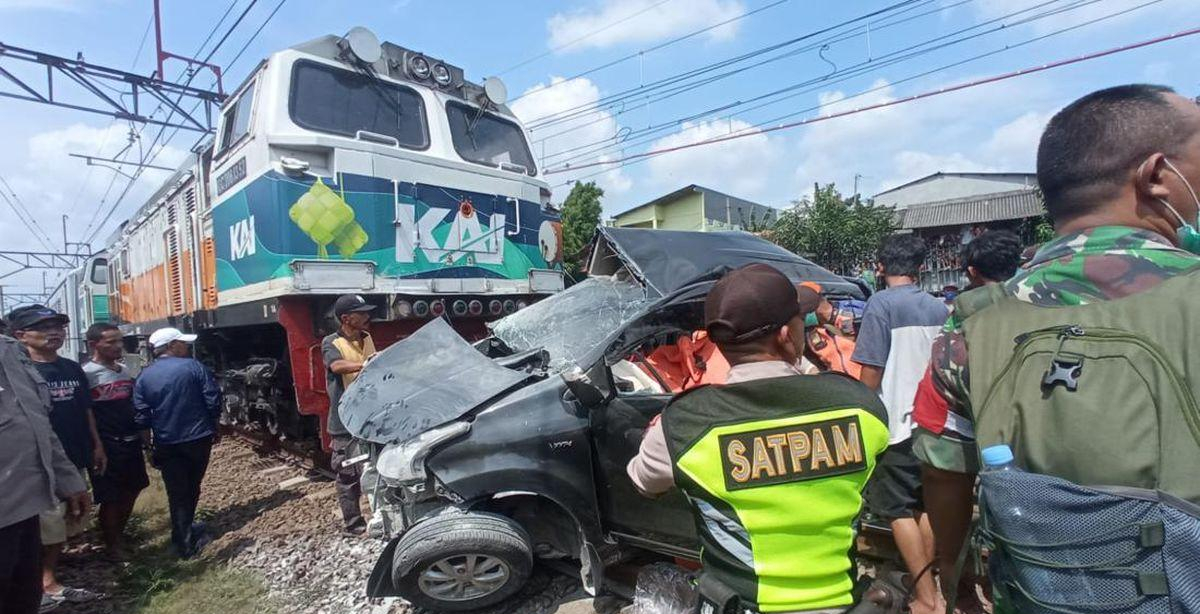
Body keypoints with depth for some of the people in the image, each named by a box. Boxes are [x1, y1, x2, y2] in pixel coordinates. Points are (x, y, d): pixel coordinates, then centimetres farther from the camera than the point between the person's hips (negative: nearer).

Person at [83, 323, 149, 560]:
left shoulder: (125, 370, 7)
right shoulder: (88, 374, -14)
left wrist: (144, 432, 12)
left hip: (131, 442, 7)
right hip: (107, 446, -7)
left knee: (132, 490, 17)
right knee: (111, 498, 5)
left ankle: (119, 534, 35)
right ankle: (112, 545, 21)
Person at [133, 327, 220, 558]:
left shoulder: (144, 377, -3)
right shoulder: (193, 367, -10)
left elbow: (141, 417, -5)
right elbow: (213, 400, -11)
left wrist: (154, 434, 13)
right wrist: (211, 426, 6)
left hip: (167, 444, 1)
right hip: (199, 438, -1)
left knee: (177, 493, 9)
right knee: (192, 488, 20)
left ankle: (185, 542, 12)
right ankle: (185, 530, 38)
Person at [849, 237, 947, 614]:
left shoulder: (881, 304, -13)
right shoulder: (940, 308, 5)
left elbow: (871, 371, -14)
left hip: (897, 423, -6)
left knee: (899, 510, 6)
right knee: (928, 505, 17)